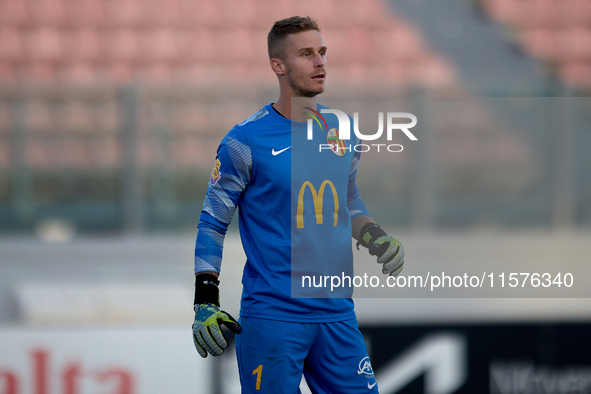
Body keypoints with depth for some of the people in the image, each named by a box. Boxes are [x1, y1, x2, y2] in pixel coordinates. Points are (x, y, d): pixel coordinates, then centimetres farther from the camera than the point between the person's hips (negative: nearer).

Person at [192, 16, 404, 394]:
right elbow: (212, 223, -2)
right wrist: (206, 303, -8)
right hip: (272, 316, -5)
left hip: (337, 315, 5)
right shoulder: (246, 141, -7)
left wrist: (377, 238, 6)